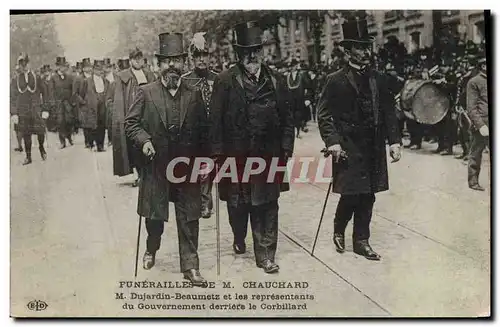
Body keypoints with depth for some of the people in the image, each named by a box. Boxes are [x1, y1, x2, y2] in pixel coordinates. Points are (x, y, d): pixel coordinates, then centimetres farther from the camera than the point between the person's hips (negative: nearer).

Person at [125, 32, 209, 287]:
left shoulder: (194, 95, 5)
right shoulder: (145, 93, 1)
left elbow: (203, 131, 7)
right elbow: (131, 122, 1)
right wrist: (144, 140, -17)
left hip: (188, 167, 1)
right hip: (156, 166, 0)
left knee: (189, 218, 2)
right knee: (154, 215, 13)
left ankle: (190, 266, 10)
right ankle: (151, 250, 42)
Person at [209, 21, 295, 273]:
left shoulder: (276, 82, 6)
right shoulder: (225, 81, -2)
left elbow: (287, 118, 9)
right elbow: (216, 120, -3)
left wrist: (286, 148, 2)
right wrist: (218, 153, -7)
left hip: (268, 155, 1)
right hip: (236, 155, -1)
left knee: (267, 206, 1)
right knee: (237, 204, 12)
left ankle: (265, 254, 11)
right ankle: (239, 239, 41)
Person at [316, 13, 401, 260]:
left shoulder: (378, 80, 10)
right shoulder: (336, 81, -3)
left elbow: (389, 113, 11)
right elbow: (324, 114, -5)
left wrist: (394, 141, 2)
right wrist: (332, 141, -16)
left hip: (374, 149, 4)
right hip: (348, 149, -4)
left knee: (367, 196, 8)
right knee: (350, 195, -3)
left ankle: (361, 241, 20)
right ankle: (339, 231, 24)